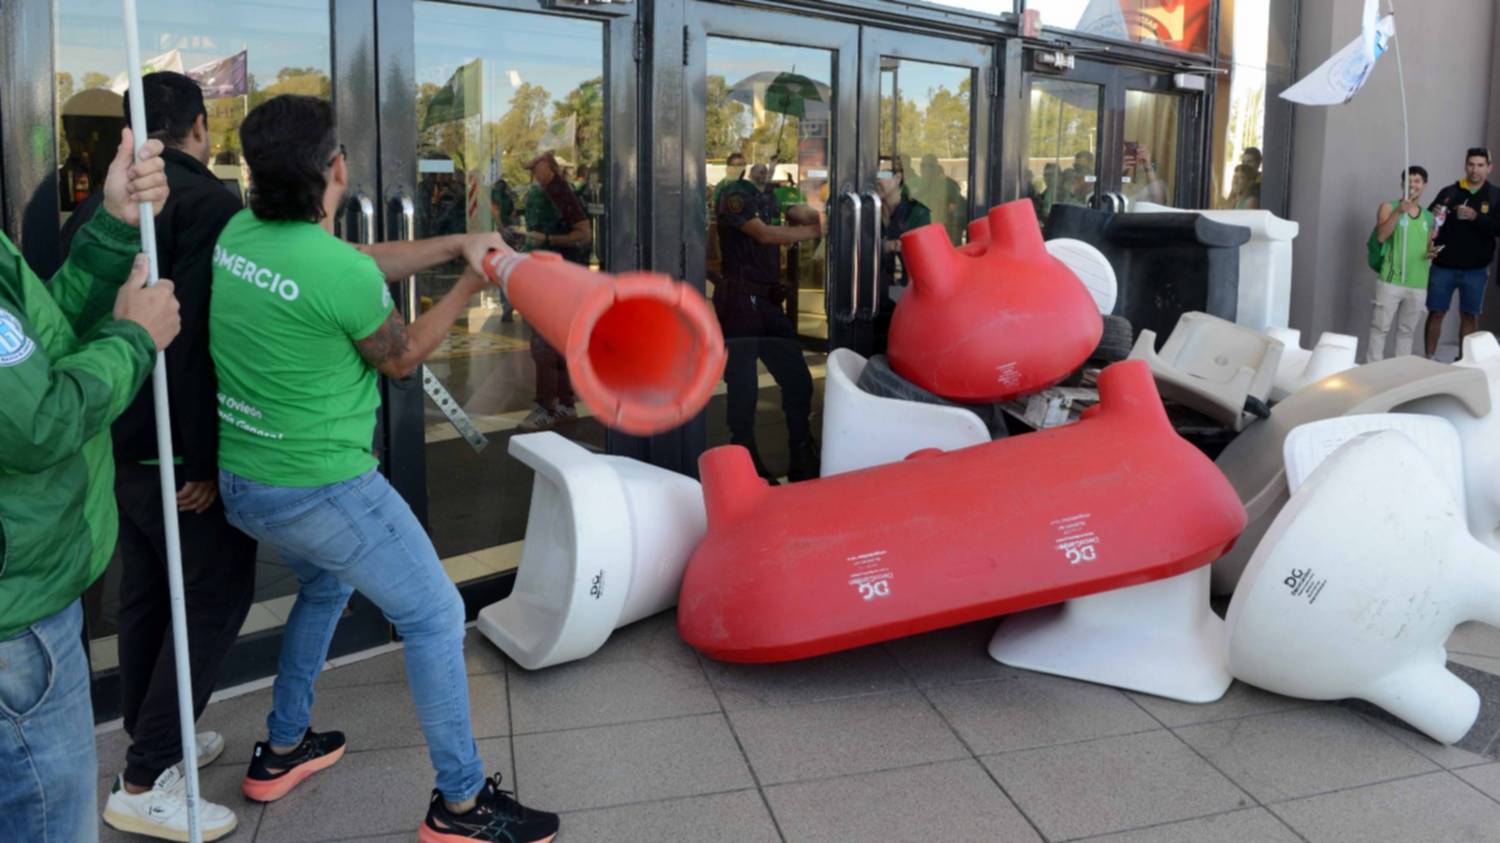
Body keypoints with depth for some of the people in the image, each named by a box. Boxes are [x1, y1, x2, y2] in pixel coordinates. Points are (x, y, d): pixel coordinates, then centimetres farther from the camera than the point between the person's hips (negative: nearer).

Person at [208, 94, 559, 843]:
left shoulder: (239, 233, -1)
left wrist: (456, 244, 6)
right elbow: (401, 359, -6)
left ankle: (282, 750, 42)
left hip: (239, 479, 9)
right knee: (435, 616, 5)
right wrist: (469, 288, 2)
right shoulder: (338, 272, -25)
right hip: (320, 488, -9)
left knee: (325, 584, 32)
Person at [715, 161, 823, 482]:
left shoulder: (766, 196, 22)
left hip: (768, 303, 8)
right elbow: (764, 234, -17)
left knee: (798, 379, 5)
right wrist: (815, 231, -14)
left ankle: (804, 461, 15)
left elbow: (780, 235, 16)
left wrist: (807, 220, 1)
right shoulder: (735, 194, -5)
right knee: (744, 386, -5)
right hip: (739, 303, -8)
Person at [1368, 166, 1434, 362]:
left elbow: (1428, 245, 25)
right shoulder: (1388, 207, 2)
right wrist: (1399, 211, -22)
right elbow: (1381, 236, -13)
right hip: (1391, 280, -4)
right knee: (1380, 327, -5)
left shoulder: (1429, 216, 15)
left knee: (1407, 331, 9)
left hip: (1418, 284, 4)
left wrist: (1433, 253, 3)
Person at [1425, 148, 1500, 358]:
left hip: (1475, 269, 0)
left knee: (1470, 316, 7)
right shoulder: (1448, 192, 2)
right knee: (1436, 313, 2)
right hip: (1443, 266, 0)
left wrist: (1476, 217, -23)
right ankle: (1429, 358, 9)